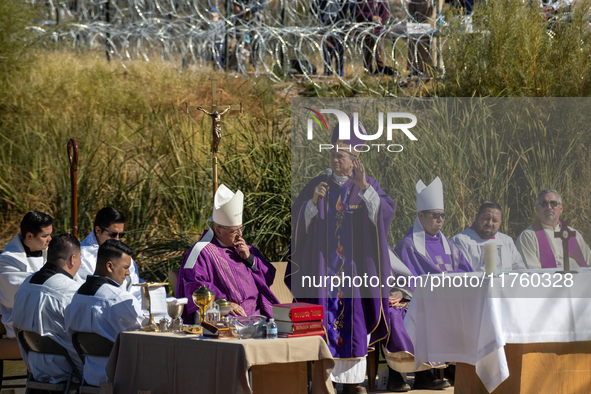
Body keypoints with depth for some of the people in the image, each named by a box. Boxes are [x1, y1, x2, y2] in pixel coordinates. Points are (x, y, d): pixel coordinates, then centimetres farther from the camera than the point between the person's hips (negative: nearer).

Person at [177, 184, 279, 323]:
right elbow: (193, 285, -11)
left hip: (258, 314, 6)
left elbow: (269, 277, 22)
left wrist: (249, 258, 5)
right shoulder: (203, 251, 1)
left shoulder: (244, 248, 23)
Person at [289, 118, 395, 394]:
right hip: (323, 265, 0)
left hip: (356, 265, 0)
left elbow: (385, 212, -11)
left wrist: (364, 188, -24)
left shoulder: (369, 187, 7)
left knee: (354, 317, 0)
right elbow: (298, 219, 1)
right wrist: (313, 201, -17)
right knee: (324, 317, -5)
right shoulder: (317, 185, 9)